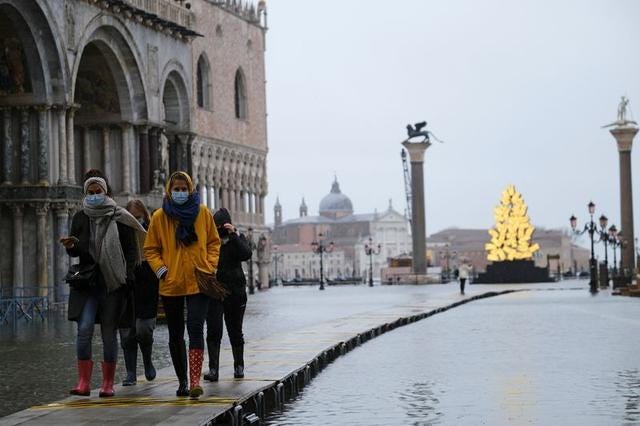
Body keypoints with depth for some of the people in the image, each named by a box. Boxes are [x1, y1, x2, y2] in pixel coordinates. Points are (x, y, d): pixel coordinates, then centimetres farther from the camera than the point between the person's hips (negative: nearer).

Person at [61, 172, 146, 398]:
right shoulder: (80, 218, 9)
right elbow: (76, 252, 14)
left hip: (113, 283, -2)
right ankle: (83, 382, -11)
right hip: (87, 282, 2)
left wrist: (127, 277, -9)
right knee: (84, 329, -13)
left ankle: (108, 383, 11)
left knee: (109, 332, 3)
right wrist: (71, 246, -9)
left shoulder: (119, 218, 1)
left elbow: (131, 249, 2)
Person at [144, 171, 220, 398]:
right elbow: (151, 249, 7)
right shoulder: (160, 216, 0)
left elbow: (214, 242, 11)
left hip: (198, 281, -2)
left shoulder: (203, 213, 2)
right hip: (171, 284, 2)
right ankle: (182, 381, 24)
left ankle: (195, 381, -19)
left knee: (195, 328, -17)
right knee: (175, 335, 10)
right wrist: (161, 269, -7)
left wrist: (210, 266, -2)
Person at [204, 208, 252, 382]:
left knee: (235, 331, 12)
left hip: (235, 291, 1)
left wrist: (234, 235, -19)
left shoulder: (238, 238, 4)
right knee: (213, 331, -10)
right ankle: (213, 369, -12)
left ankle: (239, 366, 26)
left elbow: (246, 254, -16)